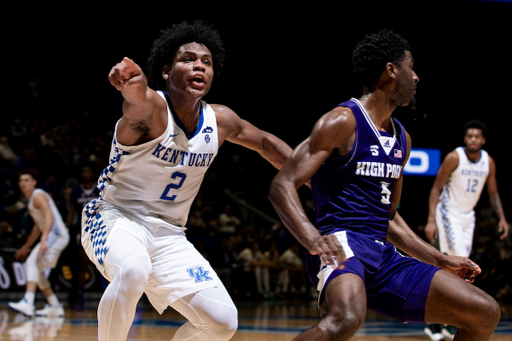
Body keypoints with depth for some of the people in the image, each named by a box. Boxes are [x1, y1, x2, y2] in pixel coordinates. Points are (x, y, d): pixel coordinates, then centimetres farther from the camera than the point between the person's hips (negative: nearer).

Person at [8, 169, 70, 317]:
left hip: (57, 234, -11)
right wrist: (26, 247, 35)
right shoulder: (31, 200, 21)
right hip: (51, 236, 11)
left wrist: (43, 239, -36)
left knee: (32, 263, -23)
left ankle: (27, 303, -36)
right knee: (35, 269, 16)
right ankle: (55, 306, 20)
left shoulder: (38, 195, -9)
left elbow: (49, 217, -24)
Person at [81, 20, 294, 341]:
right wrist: (134, 84, -70)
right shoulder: (153, 107, -19)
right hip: (116, 218, -6)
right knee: (133, 272, -40)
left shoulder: (220, 120, 0)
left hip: (169, 235, 6)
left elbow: (266, 143, 19)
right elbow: (139, 102, -45)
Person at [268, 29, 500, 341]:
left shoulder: (402, 139, 19)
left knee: (486, 313, 2)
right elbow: (282, 186, -14)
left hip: (385, 256, 8)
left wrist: (441, 261, 26)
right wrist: (313, 239, -31)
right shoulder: (343, 121, -7)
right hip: (342, 246, -8)